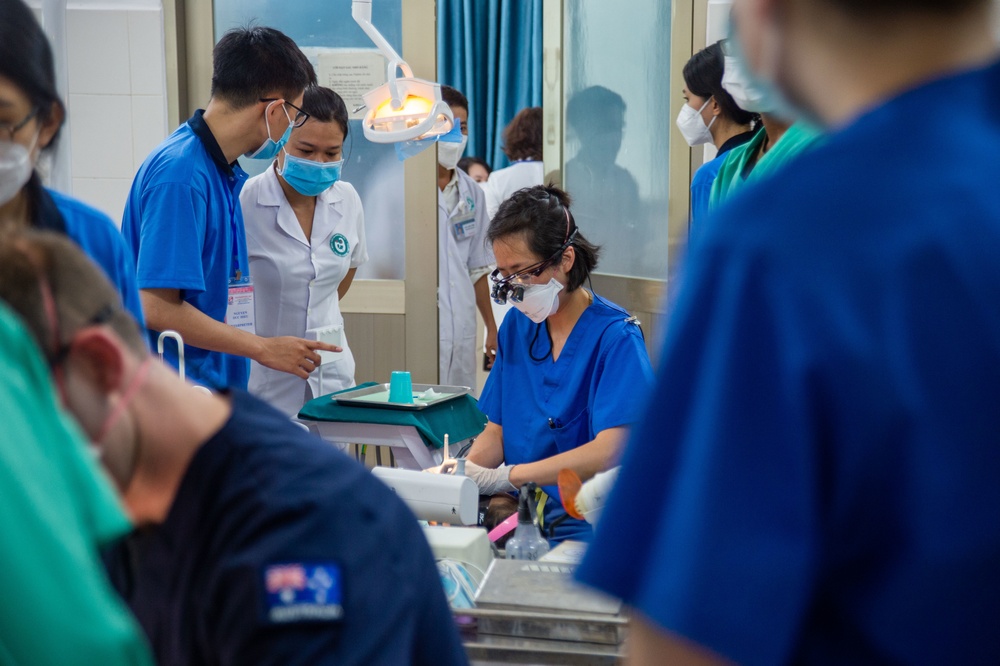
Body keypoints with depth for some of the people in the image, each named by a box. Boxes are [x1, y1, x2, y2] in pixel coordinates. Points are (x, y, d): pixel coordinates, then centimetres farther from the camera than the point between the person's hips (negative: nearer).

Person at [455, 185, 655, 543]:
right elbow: (497, 432, 14)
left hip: (590, 530, -6)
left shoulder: (615, 336, -8)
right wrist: (460, 473, -8)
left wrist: (509, 475, -24)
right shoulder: (516, 325, 12)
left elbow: (610, 451, -19)